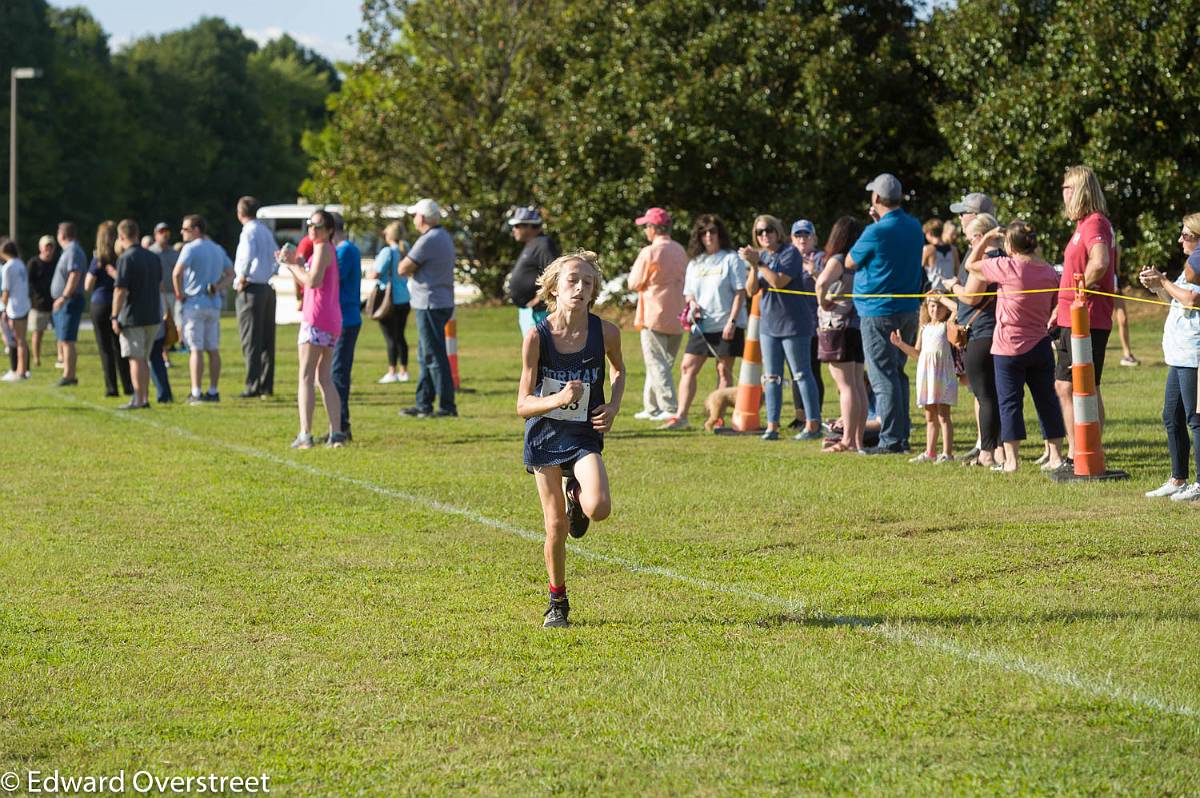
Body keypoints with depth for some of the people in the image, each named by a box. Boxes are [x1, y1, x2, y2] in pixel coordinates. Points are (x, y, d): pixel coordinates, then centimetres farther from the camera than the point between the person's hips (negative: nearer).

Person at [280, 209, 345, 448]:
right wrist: (293, 263, 12)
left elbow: (313, 281, -19)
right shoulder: (328, 249, 22)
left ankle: (305, 434, -16)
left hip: (316, 320, -9)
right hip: (333, 321, 9)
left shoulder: (322, 248, -7)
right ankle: (336, 433, 5)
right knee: (324, 378, 12)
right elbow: (304, 283, 24)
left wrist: (293, 264, -7)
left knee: (305, 376, -9)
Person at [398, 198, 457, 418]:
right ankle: (423, 404, 20)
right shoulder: (444, 237, 14)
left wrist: (405, 261, 5)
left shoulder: (428, 241, -18)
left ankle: (447, 406, -6)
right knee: (426, 356, 16)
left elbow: (403, 269, -14)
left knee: (435, 357, -7)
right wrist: (412, 267, 1)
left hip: (431, 305, -10)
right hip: (441, 303, 10)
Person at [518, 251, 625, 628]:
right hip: (545, 435, -1)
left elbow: (619, 370, 14)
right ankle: (557, 603, 24)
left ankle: (575, 495, 14)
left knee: (599, 508, -23)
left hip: (585, 435, 1)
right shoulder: (537, 337, -15)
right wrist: (559, 399, -31)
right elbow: (523, 405, -12)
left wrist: (613, 406, -4)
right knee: (556, 526, 2)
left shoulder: (605, 331, -10)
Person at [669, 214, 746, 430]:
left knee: (724, 370, 0)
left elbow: (740, 292, -6)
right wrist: (692, 303, -5)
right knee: (688, 367, -3)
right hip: (701, 325, 5)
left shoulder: (731, 259, -2)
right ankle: (681, 416, -4)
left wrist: (732, 321, -15)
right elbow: (688, 293, 19)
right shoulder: (695, 263, 14)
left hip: (726, 325, -5)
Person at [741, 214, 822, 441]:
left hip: (793, 322, -7)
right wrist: (753, 267, -13)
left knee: (802, 374, -3)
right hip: (768, 324, 7)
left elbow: (779, 282, -22)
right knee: (771, 377, 6)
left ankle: (813, 424, 0)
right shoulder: (760, 255, 9)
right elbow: (751, 291, 2)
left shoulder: (790, 253, -10)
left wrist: (758, 263, -20)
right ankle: (772, 426, 8)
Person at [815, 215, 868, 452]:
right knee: (858, 385, 9)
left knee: (846, 386, -7)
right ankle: (858, 439, 12)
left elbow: (822, 282, -31)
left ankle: (848, 440, -8)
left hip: (838, 326, -8)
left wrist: (822, 302, -14)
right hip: (858, 325, 8)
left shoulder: (837, 261, -12)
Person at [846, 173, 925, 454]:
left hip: (879, 313, -7)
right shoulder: (915, 228, 5)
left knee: (883, 377, -4)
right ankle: (902, 435, 18)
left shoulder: (876, 232, -17)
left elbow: (850, 262, -3)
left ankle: (891, 439, -6)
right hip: (909, 311, 7)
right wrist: (879, 222, 15)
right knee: (897, 373, 17)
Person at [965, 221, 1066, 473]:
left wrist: (986, 240, 7)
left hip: (1010, 348, -4)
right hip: (1040, 345, 5)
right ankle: (1055, 456, 11)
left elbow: (971, 264, -2)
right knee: (1047, 400, 11)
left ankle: (1011, 459, 3)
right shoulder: (1049, 271, 1)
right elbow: (1053, 308, 10)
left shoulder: (1006, 267, -14)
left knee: (1010, 402, 2)